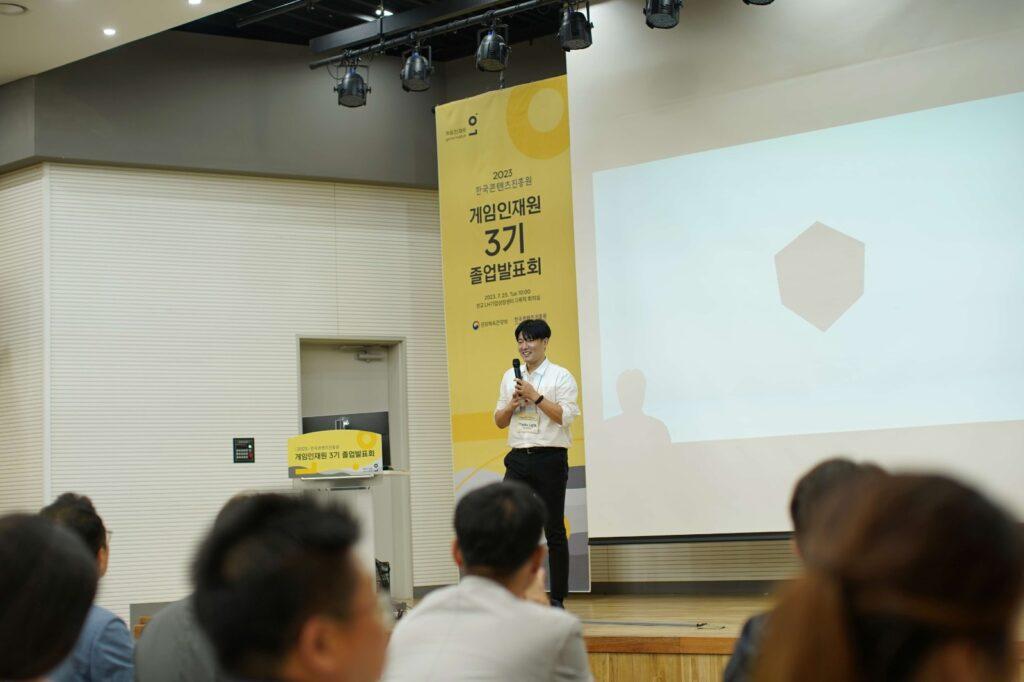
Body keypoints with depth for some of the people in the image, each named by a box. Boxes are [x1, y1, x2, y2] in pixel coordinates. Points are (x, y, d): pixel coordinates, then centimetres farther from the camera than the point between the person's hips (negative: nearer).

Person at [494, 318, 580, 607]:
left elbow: (565, 416, -12)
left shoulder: (560, 377, -2)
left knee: (554, 530, 2)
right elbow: (499, 421, 17)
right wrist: (512, 404, -2)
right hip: (519, 458, 4)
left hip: (550, 458, -4)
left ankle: (557, 598, 10)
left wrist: (535, 396, -15)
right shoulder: (510, 377, 14)